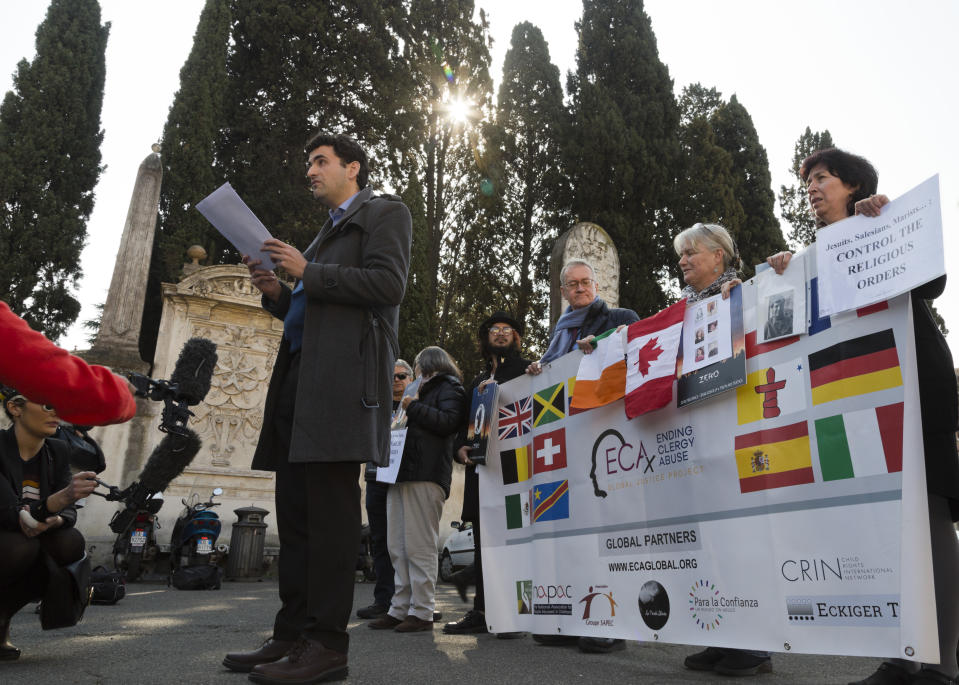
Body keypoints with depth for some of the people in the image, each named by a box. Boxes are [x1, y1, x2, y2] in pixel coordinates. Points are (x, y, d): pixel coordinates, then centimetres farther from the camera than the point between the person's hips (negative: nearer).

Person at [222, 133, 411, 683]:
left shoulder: (385, 213, 8)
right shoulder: (329, 231, 32)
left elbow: (388, 284, -10)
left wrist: (307, 273, -7)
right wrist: (278, 293, 12)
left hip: (343, 375, -9)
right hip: (300, 374, 9)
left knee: (330, 508, -11)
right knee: (296, 509, 6)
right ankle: (294, 634, 12)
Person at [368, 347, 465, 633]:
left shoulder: (448, 388, 5)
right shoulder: (423, 390, 31)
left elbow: (449, 421, -12)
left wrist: (414, 408, -7)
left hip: (425, 477, -9)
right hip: (401, 475, 9)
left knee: (420, 547, -8)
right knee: (398, 549, 6)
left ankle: (422, 612, -3)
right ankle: (400, 609, 11)